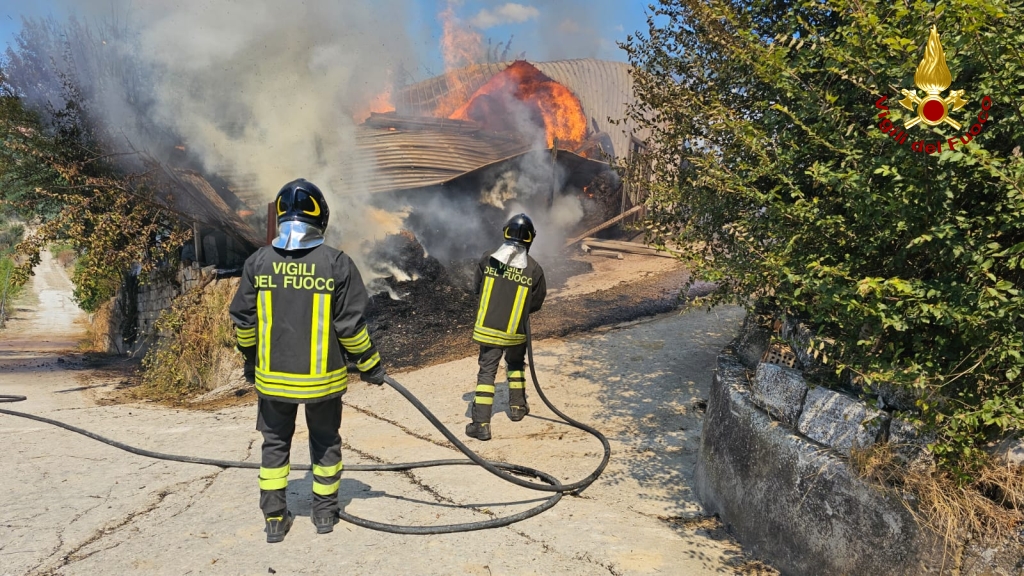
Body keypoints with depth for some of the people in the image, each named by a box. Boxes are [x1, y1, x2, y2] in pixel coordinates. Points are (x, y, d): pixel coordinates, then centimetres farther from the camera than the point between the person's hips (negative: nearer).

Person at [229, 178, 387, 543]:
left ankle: (275, 518, 21)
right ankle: (325, 512, 27)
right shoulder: (337, 263, -12)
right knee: (325, 442, 17)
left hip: (272, 376, 2)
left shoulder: (259, 262, -5)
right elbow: (351, 326, -10)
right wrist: (370, 365, 3)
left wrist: (251, 360, 19)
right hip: (323, 377, -1)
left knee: (275, 443, 17)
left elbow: (243, 322, 2)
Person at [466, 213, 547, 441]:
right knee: (516, 365, 26)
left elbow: (478, 288, 5)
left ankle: (481, 424, -2)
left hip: (488, 328, 0)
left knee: (486, 373, 3)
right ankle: (517, 407, 37)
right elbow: (536, 303, 0)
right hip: (516, 332, 1)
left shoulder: (488, 259, -9)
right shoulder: (534, 269, -10)